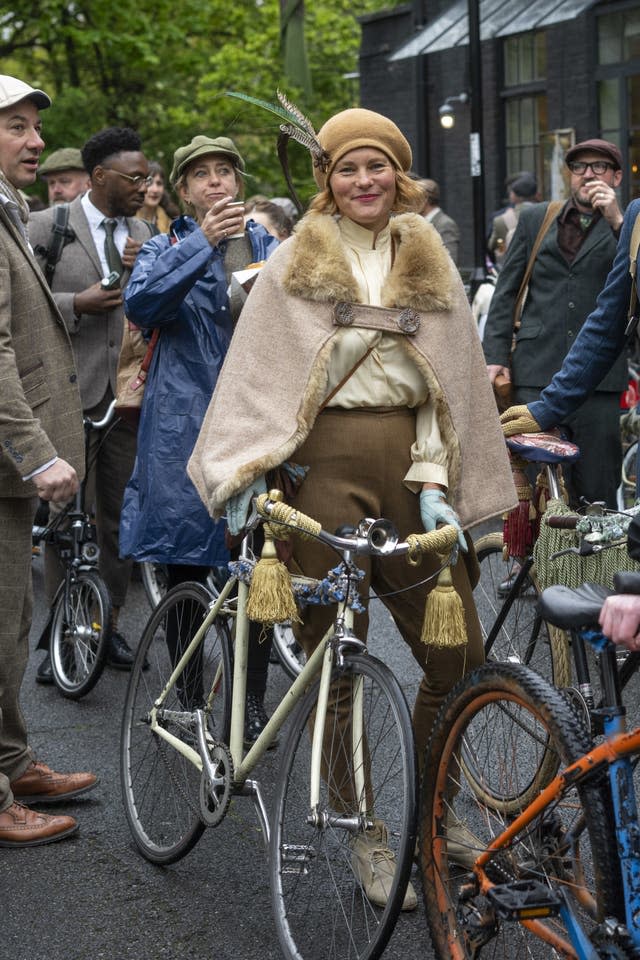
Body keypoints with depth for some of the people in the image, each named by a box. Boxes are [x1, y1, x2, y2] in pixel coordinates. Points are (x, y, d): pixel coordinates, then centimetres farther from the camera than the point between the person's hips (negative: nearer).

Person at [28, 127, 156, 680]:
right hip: (71, 399, -5)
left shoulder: (143, 234, 13)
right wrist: (76, 305, -15)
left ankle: (110, 625, 23)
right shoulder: (47, 227, -2)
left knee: (121, 519, 11)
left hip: (128, 397, 5)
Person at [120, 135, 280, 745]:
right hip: (185, 427, -1)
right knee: (185, 569, 3)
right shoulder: (168, 248, 8)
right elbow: (140, 305, -13)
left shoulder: (268, 246, 15)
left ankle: (251, 707, 8)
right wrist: (202, 243, -21)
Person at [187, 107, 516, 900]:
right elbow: (256, 371, 2)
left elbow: (449, 382, 9)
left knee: (460, 655, 0)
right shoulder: (295, 263, 6)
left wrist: (435, 482, -1)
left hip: (411, 456, 3)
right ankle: (365, 837, 15)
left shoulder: (432, 264, 13)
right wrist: (244, 478, -9)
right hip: (325, 462, -2)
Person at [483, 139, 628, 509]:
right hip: (537, 372, 1)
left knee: (596, 493, 1)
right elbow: (506, 291, 14)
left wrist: (617, 221, -17)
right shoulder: (536, 219, 15)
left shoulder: (626, 227, 9)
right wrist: (496, 354, 6)